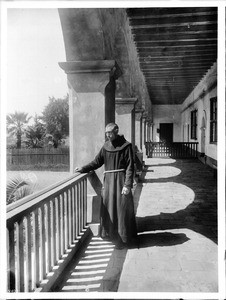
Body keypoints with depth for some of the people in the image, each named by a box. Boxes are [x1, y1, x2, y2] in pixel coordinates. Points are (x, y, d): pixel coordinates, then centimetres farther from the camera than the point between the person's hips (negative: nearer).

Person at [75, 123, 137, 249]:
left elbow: (130, 167, -11)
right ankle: (110, 233, 25)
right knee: (108, 207, 9)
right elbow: (97, 162, 12)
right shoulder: (106, 146, 8)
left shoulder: (126, 146, -8)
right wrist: (83, 169, 3)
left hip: (121, 180, -5)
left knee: (122, 208, 0)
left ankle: (124, 238, 12)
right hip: (108, 180, 5)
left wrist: (127, 185, -17)